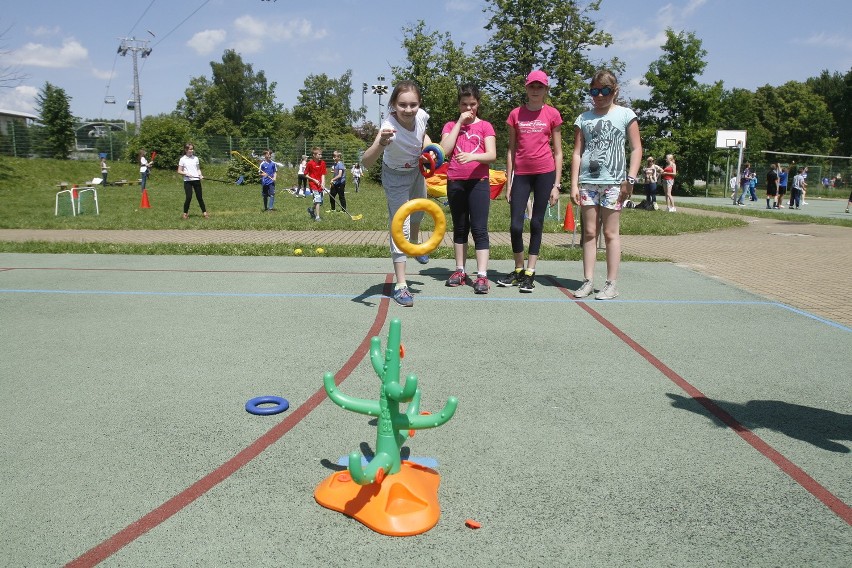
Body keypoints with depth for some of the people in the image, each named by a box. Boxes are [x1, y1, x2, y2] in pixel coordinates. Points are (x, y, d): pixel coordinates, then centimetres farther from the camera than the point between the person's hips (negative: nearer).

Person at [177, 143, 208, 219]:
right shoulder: (183, 159, 0)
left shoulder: (195, 158, 9)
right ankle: (185, 213, 8)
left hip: (196, 180, 3)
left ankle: (204, 213, 7)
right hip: (187, 181, -3)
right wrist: (186, 173, -16)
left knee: (199, 197, 4)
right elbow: (179, 171, 1)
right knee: (189, 197, -6)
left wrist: (200, 175, -5)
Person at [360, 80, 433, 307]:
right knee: (400, 227, -11)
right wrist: (381, 143, -71)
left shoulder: (421, 116, -25)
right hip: (396, 176, -6)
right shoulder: (389, 126, -41)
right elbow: (366, 162, -54)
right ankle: (400, 285, -5)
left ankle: (415, 244, 61)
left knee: (418, 211, 29)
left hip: (416, 170, 6)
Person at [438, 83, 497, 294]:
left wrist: (472, 156, -25)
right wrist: (459, 123, -3)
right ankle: (460, 271, 19)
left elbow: (492, 155, -6)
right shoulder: (450, 126, 13)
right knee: (460, 228, 11)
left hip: (478, 182, -3)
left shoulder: (485, 126, 6)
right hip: (455, 182, 3)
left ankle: (482, 276, -10)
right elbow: (445, 151, -4)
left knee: (479, 229, -8)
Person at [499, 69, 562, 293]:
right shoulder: (516, 114, 7)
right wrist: (509, 182, 3)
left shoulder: (552, 114, 3)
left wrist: (556, 185, -2)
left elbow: (558, 152, 4)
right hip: (521, 173, 1)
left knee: (537, 223, 3)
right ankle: (518, 270, 17)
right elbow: (511, 150, 9)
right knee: (515, 225, -3)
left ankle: (530, 273, 11)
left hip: (545, 173, -1)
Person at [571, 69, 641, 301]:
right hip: (587, 182, 3)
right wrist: (574, 184, 1)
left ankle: (611, 283, 6)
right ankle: (588, 281, 10)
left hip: (613, 182, -3)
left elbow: (636, 149, 3)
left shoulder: (625, 115, 6)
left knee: (610, 233, 0)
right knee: (589, 232, 5)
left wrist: (630, 179, -7)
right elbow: (577, 153, 9)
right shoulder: (583, 119, 13)